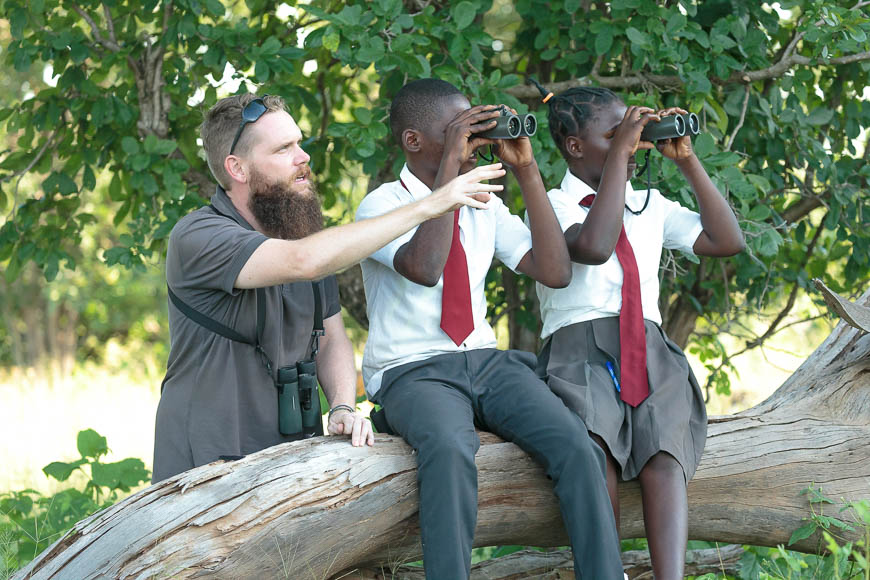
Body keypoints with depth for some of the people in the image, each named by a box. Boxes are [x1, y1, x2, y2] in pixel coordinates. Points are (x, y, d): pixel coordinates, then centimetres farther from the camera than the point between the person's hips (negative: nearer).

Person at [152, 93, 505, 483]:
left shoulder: (302, 234, 12)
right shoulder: (196, 238, -15)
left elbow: (332, 339, 17)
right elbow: (305, 261, -31)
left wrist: (343, 407, -6)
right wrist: (426, 207, -27)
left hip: (291, 456, 6)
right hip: (209, 463, -6)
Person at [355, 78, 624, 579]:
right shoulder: (383, 206, -3)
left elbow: (555, 272, 4)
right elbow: (424, 269, -25)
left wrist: (527, 171, 0)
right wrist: (450, 164, -21)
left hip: (488, 363, 5)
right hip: (414, 373, -5)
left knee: (578, 448, -23)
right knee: (450, 451, -40)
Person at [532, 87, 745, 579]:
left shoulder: (650, 206, 25)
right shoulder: (553, 204, 8)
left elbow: (728, 242, 16)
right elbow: (593, 247, -15)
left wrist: (688, 162, 13)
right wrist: (620, 154, -9)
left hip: (651, 354, 4)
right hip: (579, 347, -4)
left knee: (665, 456, -28)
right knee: (595, 445, -37)